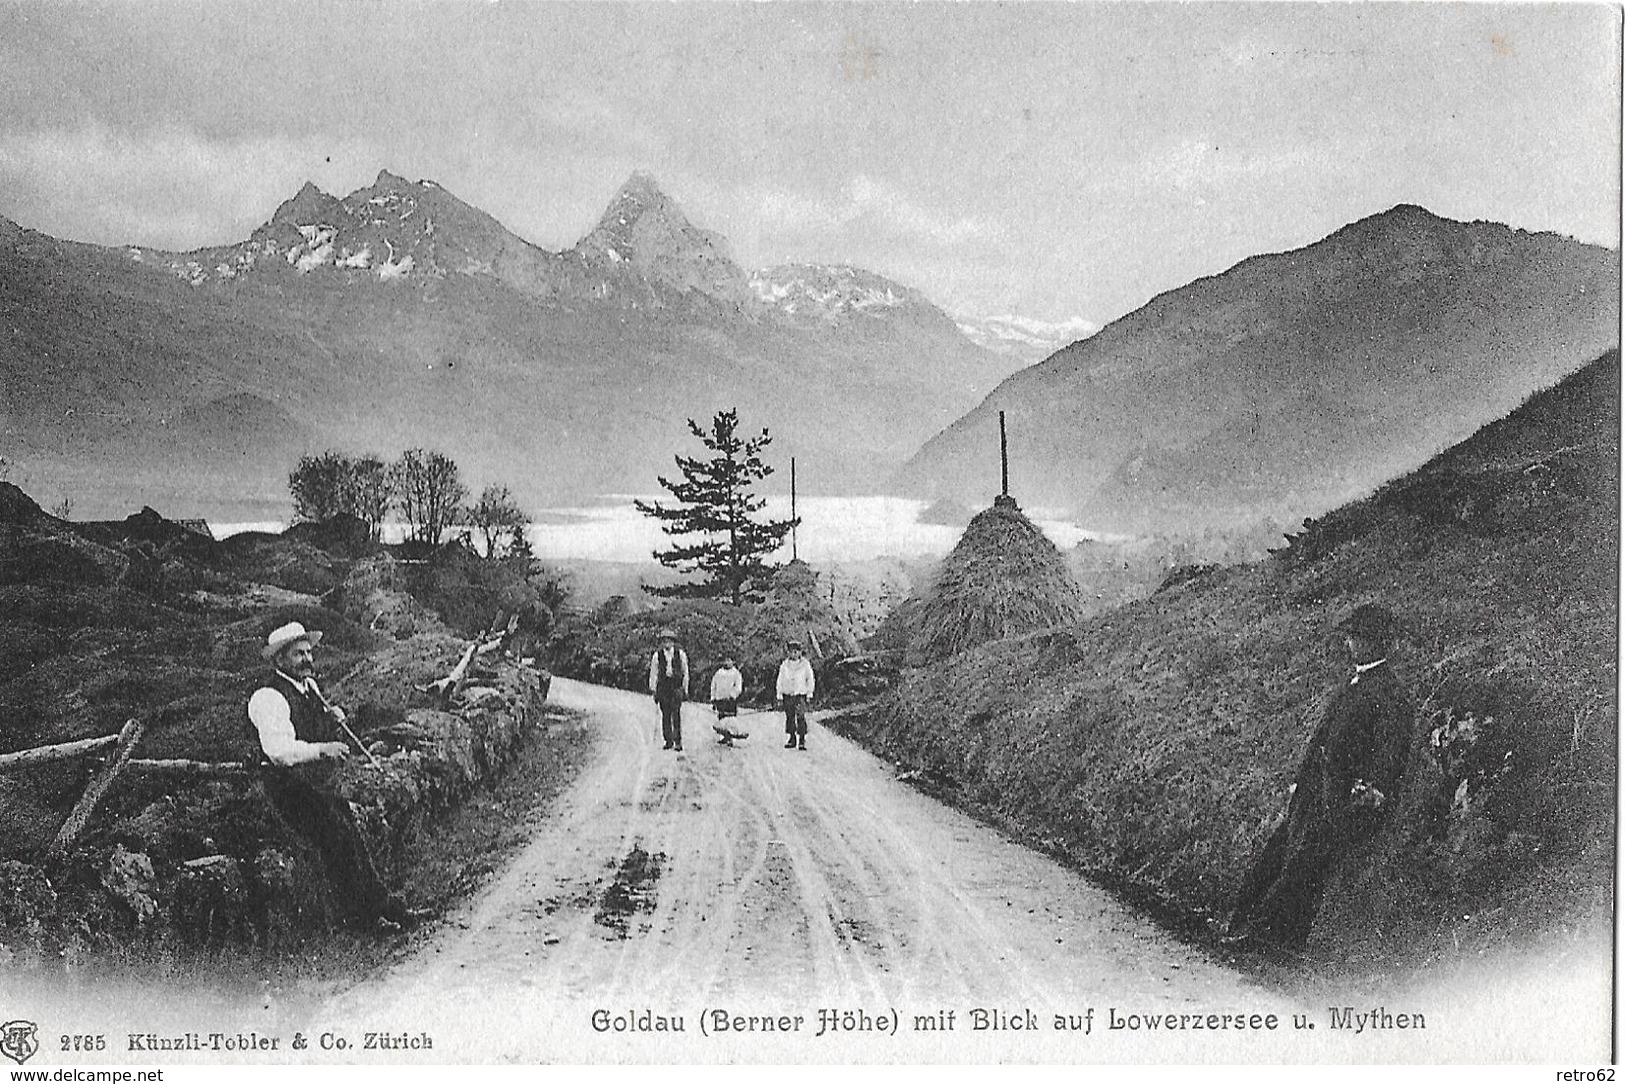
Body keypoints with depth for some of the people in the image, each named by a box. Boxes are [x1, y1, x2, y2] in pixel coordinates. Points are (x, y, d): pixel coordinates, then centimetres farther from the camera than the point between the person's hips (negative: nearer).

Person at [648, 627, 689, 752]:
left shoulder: (680, 654, 4)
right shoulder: (657, 655, 5)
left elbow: (685, 672, 10)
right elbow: (653, 673, 9)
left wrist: (685, 690, 8)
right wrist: (653, 690, 5)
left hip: (676, 686, -2)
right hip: (663, 685, 2)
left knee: (676, 713, -10)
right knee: (665, 714, 3)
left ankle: (678, 741, -9)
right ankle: (668, 740, 12)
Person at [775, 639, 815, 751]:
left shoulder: (805, 665, 2)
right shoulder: (784, 665, 7)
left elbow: (810, 679, 7)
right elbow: (780, 680, 10)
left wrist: (809, 693, 3)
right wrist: (779, 694, 5)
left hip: (800, 695, -3)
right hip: (787, 695, 3)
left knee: (801, 717, -10)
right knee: (789, 717, 6)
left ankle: (802, 739, -8)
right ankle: (792, 738, 16)